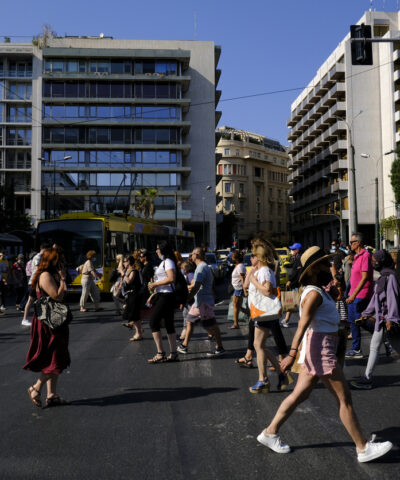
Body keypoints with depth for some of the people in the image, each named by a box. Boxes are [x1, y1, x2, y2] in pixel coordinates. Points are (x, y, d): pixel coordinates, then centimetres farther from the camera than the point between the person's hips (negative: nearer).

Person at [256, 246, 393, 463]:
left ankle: (270, 433, 22)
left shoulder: (319, 291, 15)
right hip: (320, 351, -10)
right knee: (344, 398, 1)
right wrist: (292, 354, -32)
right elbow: (302, 325, -26)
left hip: (321, 352, 10)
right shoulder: (314, 294, -16)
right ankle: (363, 448, 13)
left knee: (299, 395, 14)